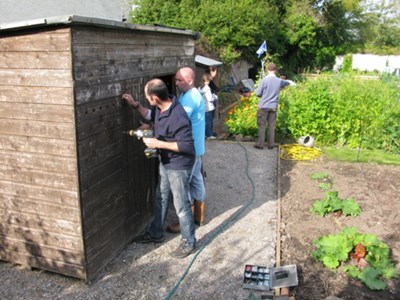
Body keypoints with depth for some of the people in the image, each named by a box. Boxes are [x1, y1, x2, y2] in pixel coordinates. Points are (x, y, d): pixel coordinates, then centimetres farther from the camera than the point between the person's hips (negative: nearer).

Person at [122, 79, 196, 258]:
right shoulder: (160, 108, -3)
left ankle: (189, 242, 25)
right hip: (165, 163, 9)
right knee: (160, 199, 22)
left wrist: (158, 144, -26)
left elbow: (187, 145, -30)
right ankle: (155, 234, 41)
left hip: (179, 166, -9)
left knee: (181, 205, 5)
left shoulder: (177, 117, -32)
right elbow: (151, 115, 21)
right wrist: (135, 105, 5)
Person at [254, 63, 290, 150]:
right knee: (271, 126, 8)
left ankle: (260, 144, 3)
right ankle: (271, 144, 12)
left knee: (261, 125, 3)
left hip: (263, 106, -3)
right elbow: (286, 83, 26)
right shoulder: (279, 81, 2)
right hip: (273, 106, 4)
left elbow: (258, 93, -8)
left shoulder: (264, 80, -12)